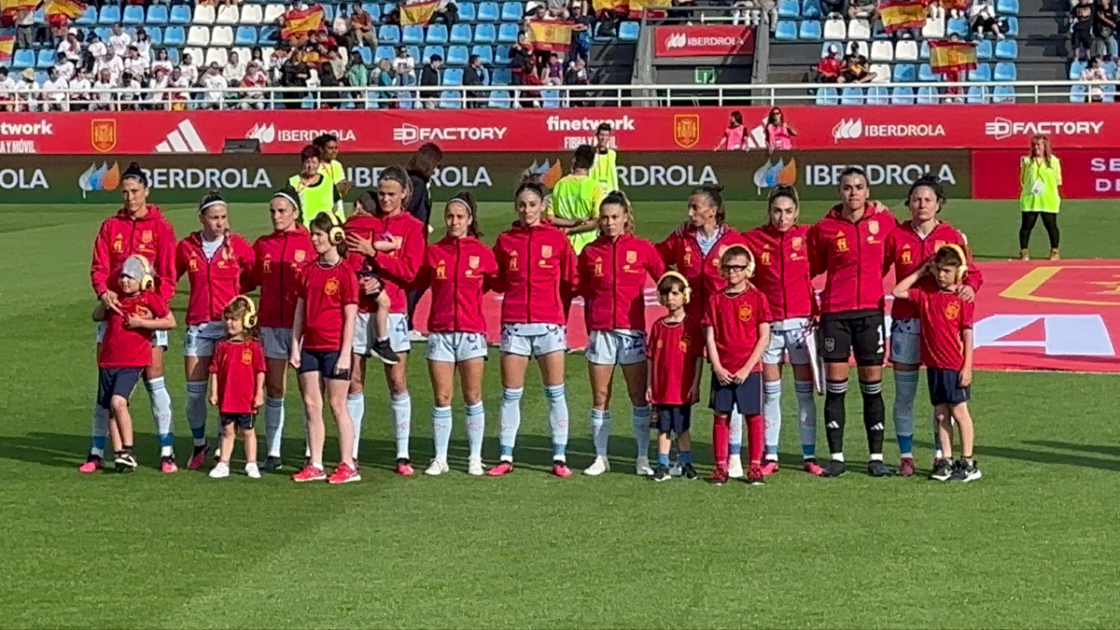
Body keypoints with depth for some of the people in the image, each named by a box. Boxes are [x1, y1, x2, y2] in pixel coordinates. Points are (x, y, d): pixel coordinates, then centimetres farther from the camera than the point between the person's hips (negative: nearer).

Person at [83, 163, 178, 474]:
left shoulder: (161, 226, 1)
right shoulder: (110, 227, 9)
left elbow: (168, 274, -2)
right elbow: (98, 267, 4)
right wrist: (103, 291, -16)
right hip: (115, 310, 3)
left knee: (153, 378, -5)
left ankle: (167, 451, 1)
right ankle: (97, 452, 9)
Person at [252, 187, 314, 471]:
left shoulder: (310, 242, -2)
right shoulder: (262, 245, 11)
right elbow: (253, 280, 18)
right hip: (270, 324, 4)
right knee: (273, 388, 6)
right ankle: (273, 453, 11)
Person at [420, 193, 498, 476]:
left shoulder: (482, 253, 2)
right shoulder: (433, 252, 6)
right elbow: (416, 282, 6)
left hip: (472, 332, -1)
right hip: (440, 332, 1)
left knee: (472, 397, 2)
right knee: (441, 398, 2)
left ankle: (475, 458, 11)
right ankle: (440, 459, 9)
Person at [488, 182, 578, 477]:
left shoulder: (557, 239, 2)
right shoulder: (505, 240, 7)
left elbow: (571, 282, 6)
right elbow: (498, 283, 14)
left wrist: (559, 307, 6)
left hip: (549, 323, -1)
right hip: (514, 324, 1)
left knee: (555, 392, 1)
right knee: (510, 394, 3)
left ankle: (559, 457, 7)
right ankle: (506, 457, 9)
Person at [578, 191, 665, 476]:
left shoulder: (642, 248, 1)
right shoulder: (590, 252, 5)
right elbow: (583, 289, 14)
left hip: (632, 330, -1)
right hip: (600, 331, 1)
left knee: (640, 397, 0)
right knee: (600, 397, 4)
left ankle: (643, 458, 7)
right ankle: (601, 457, 13)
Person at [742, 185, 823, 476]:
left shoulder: (807, 236, 0)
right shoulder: (753, 239, 0)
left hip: (802, 321, 0)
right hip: (769, 323, 0)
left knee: (805, 390, 4)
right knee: (770, 392, 5)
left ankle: (809, 456, 9)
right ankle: (771, 457, 12)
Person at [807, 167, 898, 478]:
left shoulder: (884, 221, 2)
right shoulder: (825, 228, 0)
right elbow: (813, 267, 10)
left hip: (870, 311, 1)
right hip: (834, 312, -1)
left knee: (872, 386, 4)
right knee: (835, 387, 1)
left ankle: (877, 457, 12)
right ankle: (836, 456, 9)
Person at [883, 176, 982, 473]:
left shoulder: (951, 236, 2)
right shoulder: (896, 235, 4)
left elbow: (971, 271, 3)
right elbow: (877, 269, 7)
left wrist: (970, 286, -18)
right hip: (905, 321, 1)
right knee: (904, 393, 3)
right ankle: (906, 455, 12)